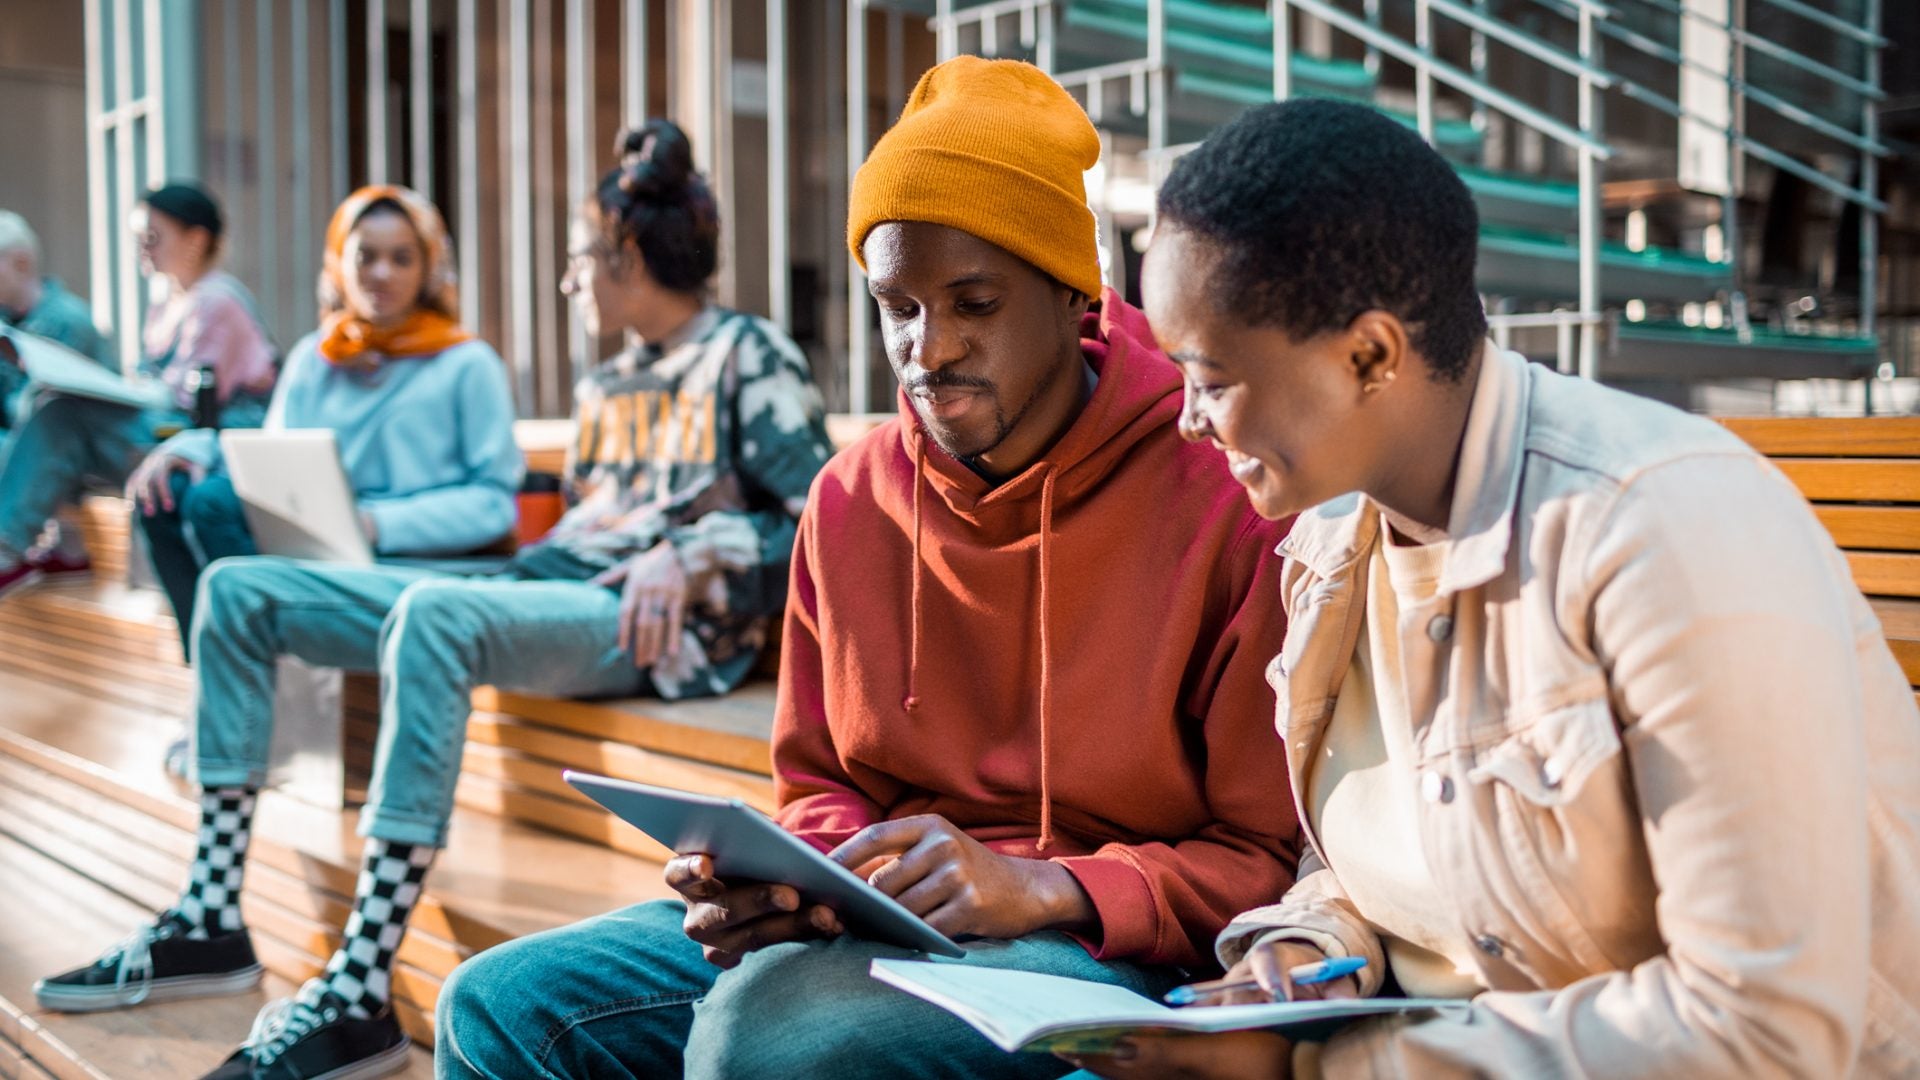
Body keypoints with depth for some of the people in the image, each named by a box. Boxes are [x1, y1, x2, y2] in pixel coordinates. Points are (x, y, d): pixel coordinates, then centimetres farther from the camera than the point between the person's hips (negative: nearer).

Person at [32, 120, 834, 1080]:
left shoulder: (751, 356, 1)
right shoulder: (609, 387, 23)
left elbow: (822, 525, -8)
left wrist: (695, 559, -20)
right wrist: (512, 574, 9)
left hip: (655, 628, -9)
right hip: (553, 592, 9)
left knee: (434, 615, -41)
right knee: (239, 589, 2)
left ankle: (361, 995, -40)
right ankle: (209, 920, -3)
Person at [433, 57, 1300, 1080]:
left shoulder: (1223, 502, -11)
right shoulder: (851, 499, 6)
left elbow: (1271, 857, -7)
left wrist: (1036, 887, -21)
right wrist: (787, 876, -8)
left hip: (1103, 949, -5)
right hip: (872, 917, 6)